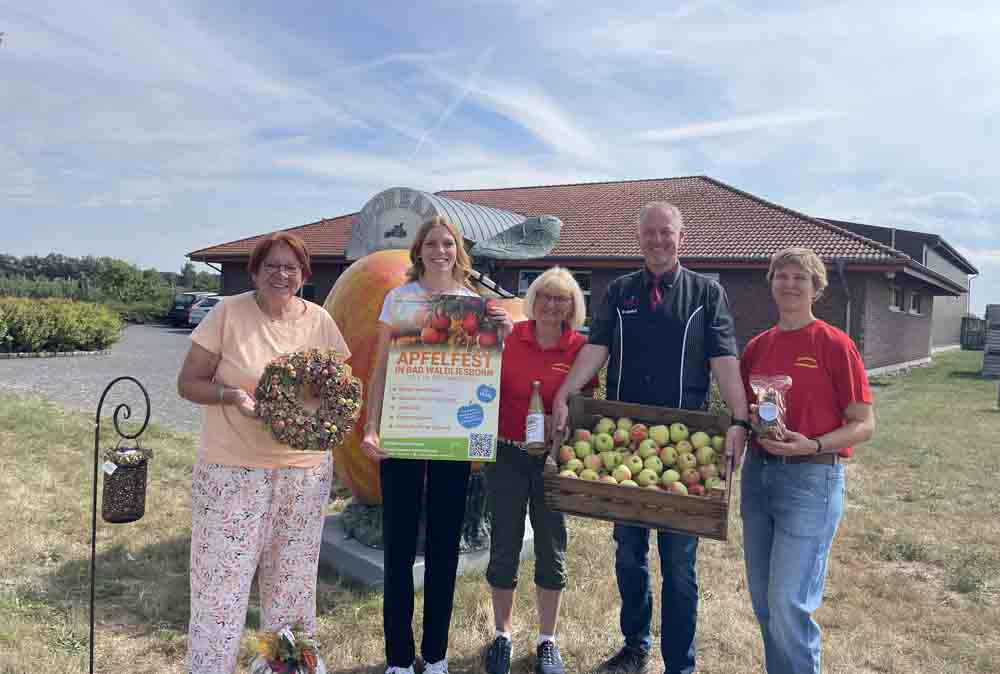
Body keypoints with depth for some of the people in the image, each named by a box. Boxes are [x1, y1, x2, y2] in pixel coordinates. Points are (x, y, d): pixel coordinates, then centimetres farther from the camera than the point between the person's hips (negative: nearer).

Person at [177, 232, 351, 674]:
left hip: (305, 468, 3)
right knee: (222, 579, 2)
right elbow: (188, 383, -4)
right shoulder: (228, 313, -7)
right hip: (232, 469, -3)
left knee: (293, 581, 15)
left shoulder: (320, 321, 2)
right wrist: (232, 395, -22)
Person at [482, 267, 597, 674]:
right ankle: (503, 637, 31)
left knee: (552, 550, 10)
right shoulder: (508, 336, -3)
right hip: (507, 454, 0)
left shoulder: (580, 348, -3)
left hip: (553, 458, 0)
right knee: (504, 548, 10)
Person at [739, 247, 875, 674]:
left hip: (810, 478, -5)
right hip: (758, 473, 5)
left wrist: (812, 445, -21)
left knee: (789, 602, -5)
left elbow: (864, 425, -6)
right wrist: (752, 419, -5)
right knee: (762, 601, 14)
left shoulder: (834, 344, -7)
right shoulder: (757, 347, 8)